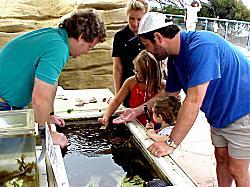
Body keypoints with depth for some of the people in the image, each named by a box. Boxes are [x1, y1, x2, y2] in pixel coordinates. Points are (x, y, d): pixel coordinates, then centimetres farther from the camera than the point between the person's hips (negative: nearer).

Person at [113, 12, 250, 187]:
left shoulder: (201, 47, -32)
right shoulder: (174, 58, -2)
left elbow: (194, 101, -35)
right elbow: (169, 93, 12)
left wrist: (171, 143, -31)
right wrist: (137, 111, 8)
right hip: (219, 114, 8)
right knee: (221, 158, 16)